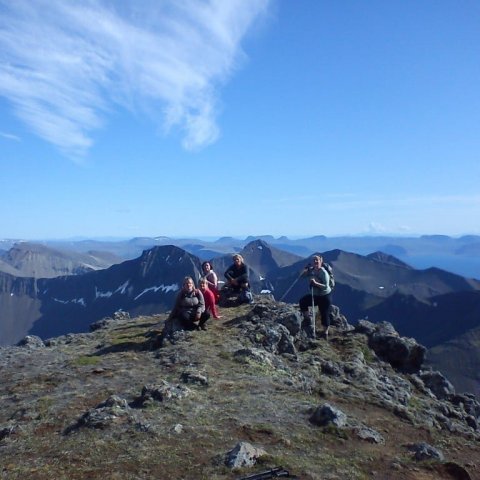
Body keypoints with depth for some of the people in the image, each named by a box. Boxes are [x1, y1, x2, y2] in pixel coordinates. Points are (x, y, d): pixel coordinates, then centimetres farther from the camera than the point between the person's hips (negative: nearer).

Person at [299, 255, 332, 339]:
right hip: (315, 295, 6)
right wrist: (306, 269, -17)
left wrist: (315, 283, -37)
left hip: (325, 296, -5)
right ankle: (307, 319, -4)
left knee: (324, 315, 1)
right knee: (302, 301, -18)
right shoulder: (311, 270, 0)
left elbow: (326, 286, -26)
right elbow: (301, 276, -1)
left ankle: (325, 333, 19)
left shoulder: (323, 272, -19)